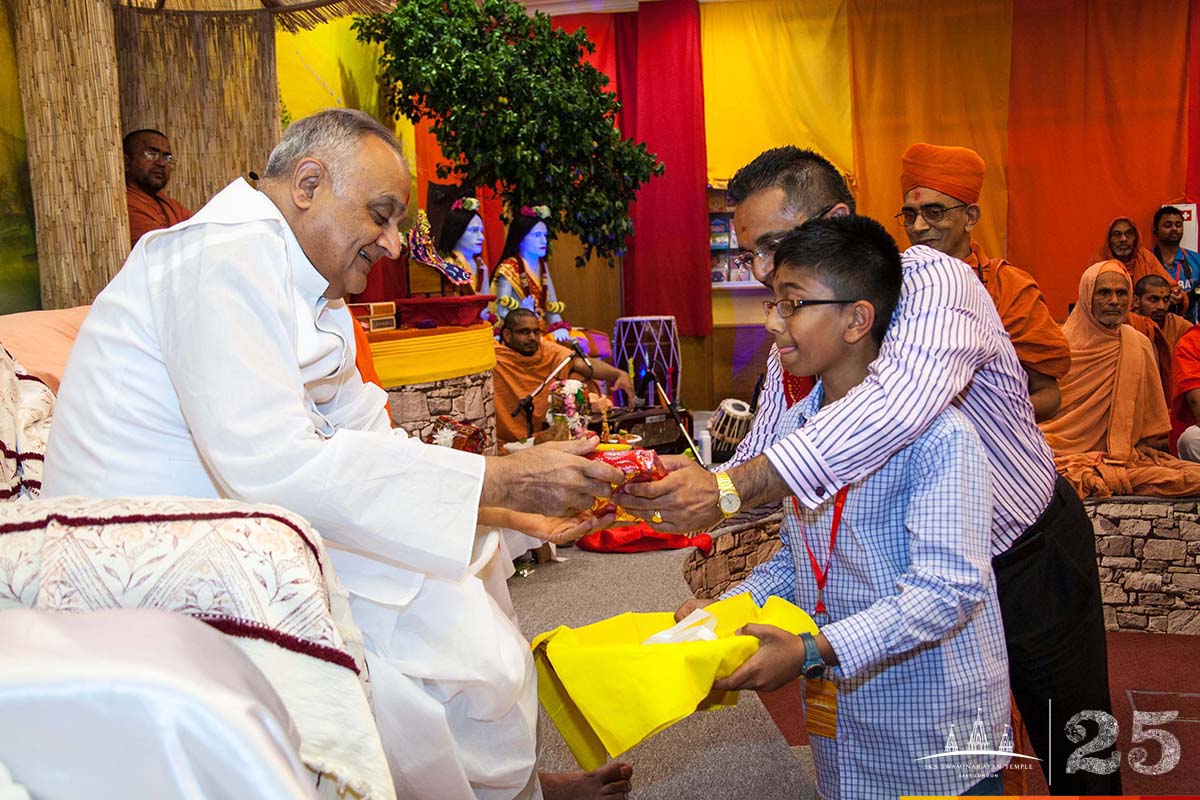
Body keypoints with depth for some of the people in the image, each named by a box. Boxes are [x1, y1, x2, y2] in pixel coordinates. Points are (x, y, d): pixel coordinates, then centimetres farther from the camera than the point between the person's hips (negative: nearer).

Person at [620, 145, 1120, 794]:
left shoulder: (933, 279, -28)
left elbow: (899, 403, -47)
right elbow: (762, 459, -6)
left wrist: (731, 489, -51)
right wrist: (677, 493, -28)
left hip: (1030, 556, -5)